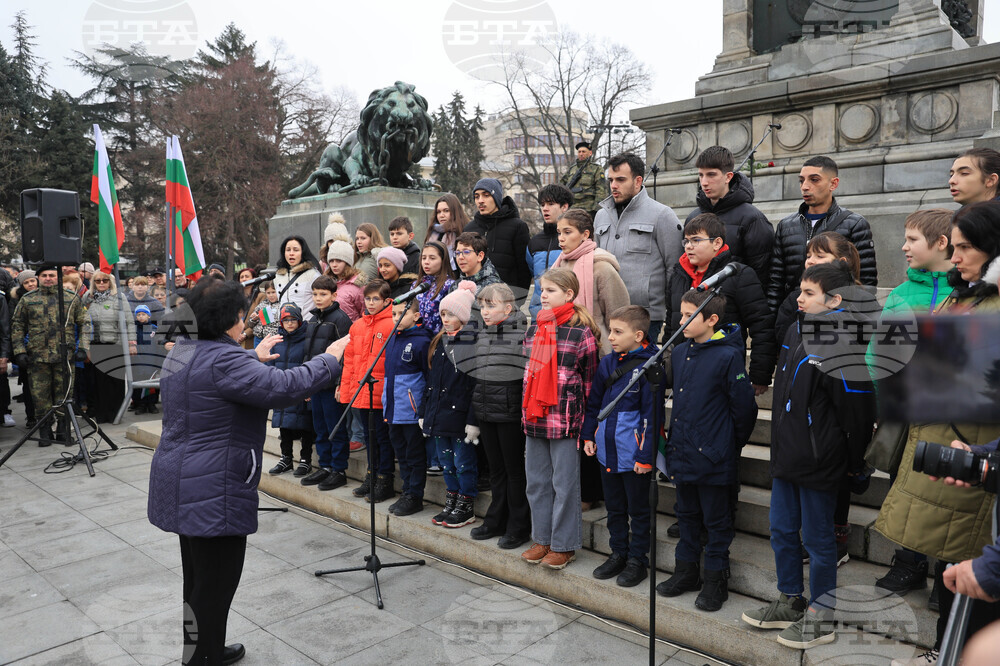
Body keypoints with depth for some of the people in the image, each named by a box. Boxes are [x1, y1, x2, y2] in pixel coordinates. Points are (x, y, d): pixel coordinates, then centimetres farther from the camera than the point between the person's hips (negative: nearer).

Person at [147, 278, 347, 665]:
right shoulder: (222, 360, -23)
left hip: (183, 486, 11)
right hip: (213, 492, -11)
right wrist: (330, 359, -14)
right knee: (214, 585, 2)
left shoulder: (181, 353, 9)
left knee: (197, 578, 23)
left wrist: (255, 358, 38)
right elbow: (284, 387, -27)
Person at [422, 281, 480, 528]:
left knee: (464, 463, 4)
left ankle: (465, 507, 17)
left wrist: (473, 421, -19)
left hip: (460, 415, -7)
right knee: (446, 463, 16)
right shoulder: (438, 343, 12)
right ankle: (451, 503, 29)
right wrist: (424, 413, 14)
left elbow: (476, 386, -16)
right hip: (438, 415, 7)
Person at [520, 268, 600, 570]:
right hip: (534, 419, 7)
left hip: (565, 420, -6)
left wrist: (582, 418, -6)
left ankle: (564, 545, 18)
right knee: (536, 481, 14)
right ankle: (542, 539, 29)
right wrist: (525, 410, 15)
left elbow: (589, 380, -6)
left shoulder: (581, 333, -9)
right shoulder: (533, 330, 9)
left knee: (564, 483, 4)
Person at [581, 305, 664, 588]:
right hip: (608, 450, 7)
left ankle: (637, 559, 24)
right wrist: (588, 435, 13)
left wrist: (646, 456, -16)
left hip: (633, 455, -7)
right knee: (614, 506, 19)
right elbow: (594, 402, 16)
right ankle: (618, 553, 33)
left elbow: (652, 414, -16)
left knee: (638, 509, 10)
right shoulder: (607, 363, 6)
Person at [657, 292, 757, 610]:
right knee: (687, 515, 19)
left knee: (717, 521, 9)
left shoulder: (728, 356, -16)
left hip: (714, 456, -7)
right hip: (682, 452, 7)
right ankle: (686, 571, 33)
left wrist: (732, 446, -2)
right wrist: (675, 441, 16)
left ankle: (716, 580, 23)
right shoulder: (679, 353, 6)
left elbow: (744, 407, -12)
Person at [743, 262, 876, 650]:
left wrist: (854, 464, -10)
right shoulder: (796, 332, 7)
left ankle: (821, 618, 24)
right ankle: (789, 603, 35)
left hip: (819, 463, -9)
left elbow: (858, 410, -19)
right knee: (782, 531, 18)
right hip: (787, 457, 9)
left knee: (817, 537, 7)